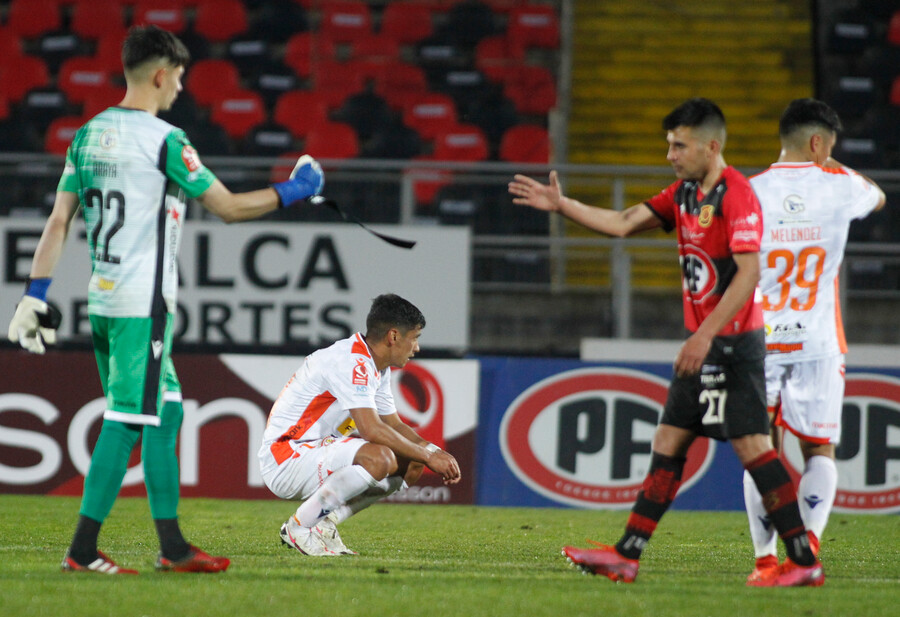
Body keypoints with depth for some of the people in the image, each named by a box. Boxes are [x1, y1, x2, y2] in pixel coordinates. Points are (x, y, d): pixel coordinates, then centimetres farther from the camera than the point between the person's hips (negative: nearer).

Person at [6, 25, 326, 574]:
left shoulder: (89, 134, 11)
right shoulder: (163, 140, -12)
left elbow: (59, 222, 10)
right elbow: (230, 207, -7)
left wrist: (36, 294, 10)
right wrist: (295, 190, 6)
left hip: (103, 300, 9)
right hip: (143, 306, -9)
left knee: (165, 410, 15)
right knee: (127, 421, -6)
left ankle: (172, 545, 17)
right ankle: (83, 551, -8)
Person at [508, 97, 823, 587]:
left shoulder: (737, 195, -16)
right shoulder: (684, 193, 12)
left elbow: (748, 273, -22)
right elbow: (624, 224, 16)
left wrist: (705, 334, -24)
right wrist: (561, 206, 11)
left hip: (733, 344, -9)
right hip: (703, 345, 9)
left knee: (752, 445, -11)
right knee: (668, 445, 9)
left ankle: (804, 561, -9)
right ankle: (626, 556, 11)